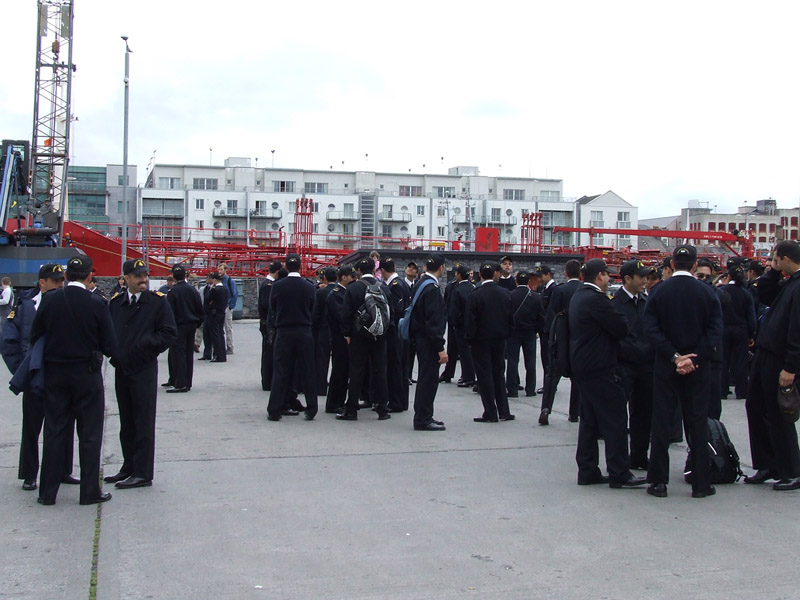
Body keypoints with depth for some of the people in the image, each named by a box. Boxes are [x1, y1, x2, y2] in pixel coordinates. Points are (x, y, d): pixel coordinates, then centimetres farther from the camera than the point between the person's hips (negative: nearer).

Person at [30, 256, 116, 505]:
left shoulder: (49, 300, -5)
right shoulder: (97, 304, -12)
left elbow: (34, 337, 2)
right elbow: (109, 345, -9)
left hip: (55, 374, 3)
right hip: (87, 375, -3)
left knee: (54, 432, 11)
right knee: (89, 434, 7)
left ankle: (48, 492, 15)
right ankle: (90, 491, 11)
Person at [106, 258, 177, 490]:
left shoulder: (157, 301, -2)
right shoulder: (115, 303, 10)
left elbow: (169, 333, -5)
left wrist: (147, 344, -15)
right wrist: (113, 353, 1)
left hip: (144, 369, -5)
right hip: (121, 368, 5)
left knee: (144, 423, -3)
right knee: (126, 423, 13)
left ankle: (143, 473, 0)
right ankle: (129, 467, 24)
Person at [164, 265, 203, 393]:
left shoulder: (173, 292, -12)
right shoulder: (193, 290, 5)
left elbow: (170, 312, -12)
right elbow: (200, 309, 8)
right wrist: (197, 323, 17)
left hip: (179, 326, -6)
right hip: (192, 325, 6)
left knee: (178, 353, -4)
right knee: (189, 353, 11)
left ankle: (180, 384, -9)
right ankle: (187, 382, 18)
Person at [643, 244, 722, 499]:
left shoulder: (658, 291, -4)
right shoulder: (707, 292, -4)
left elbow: (651, 329, -11)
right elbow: (715, 332, -9)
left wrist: (674, 356, -12)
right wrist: (694, 358, -10)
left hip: (665, 366, 0)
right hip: (697, 367, 0)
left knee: (661, 422, 5)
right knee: (697, 423, 7)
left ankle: (658, 481, 7)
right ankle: (701, 483, 11)